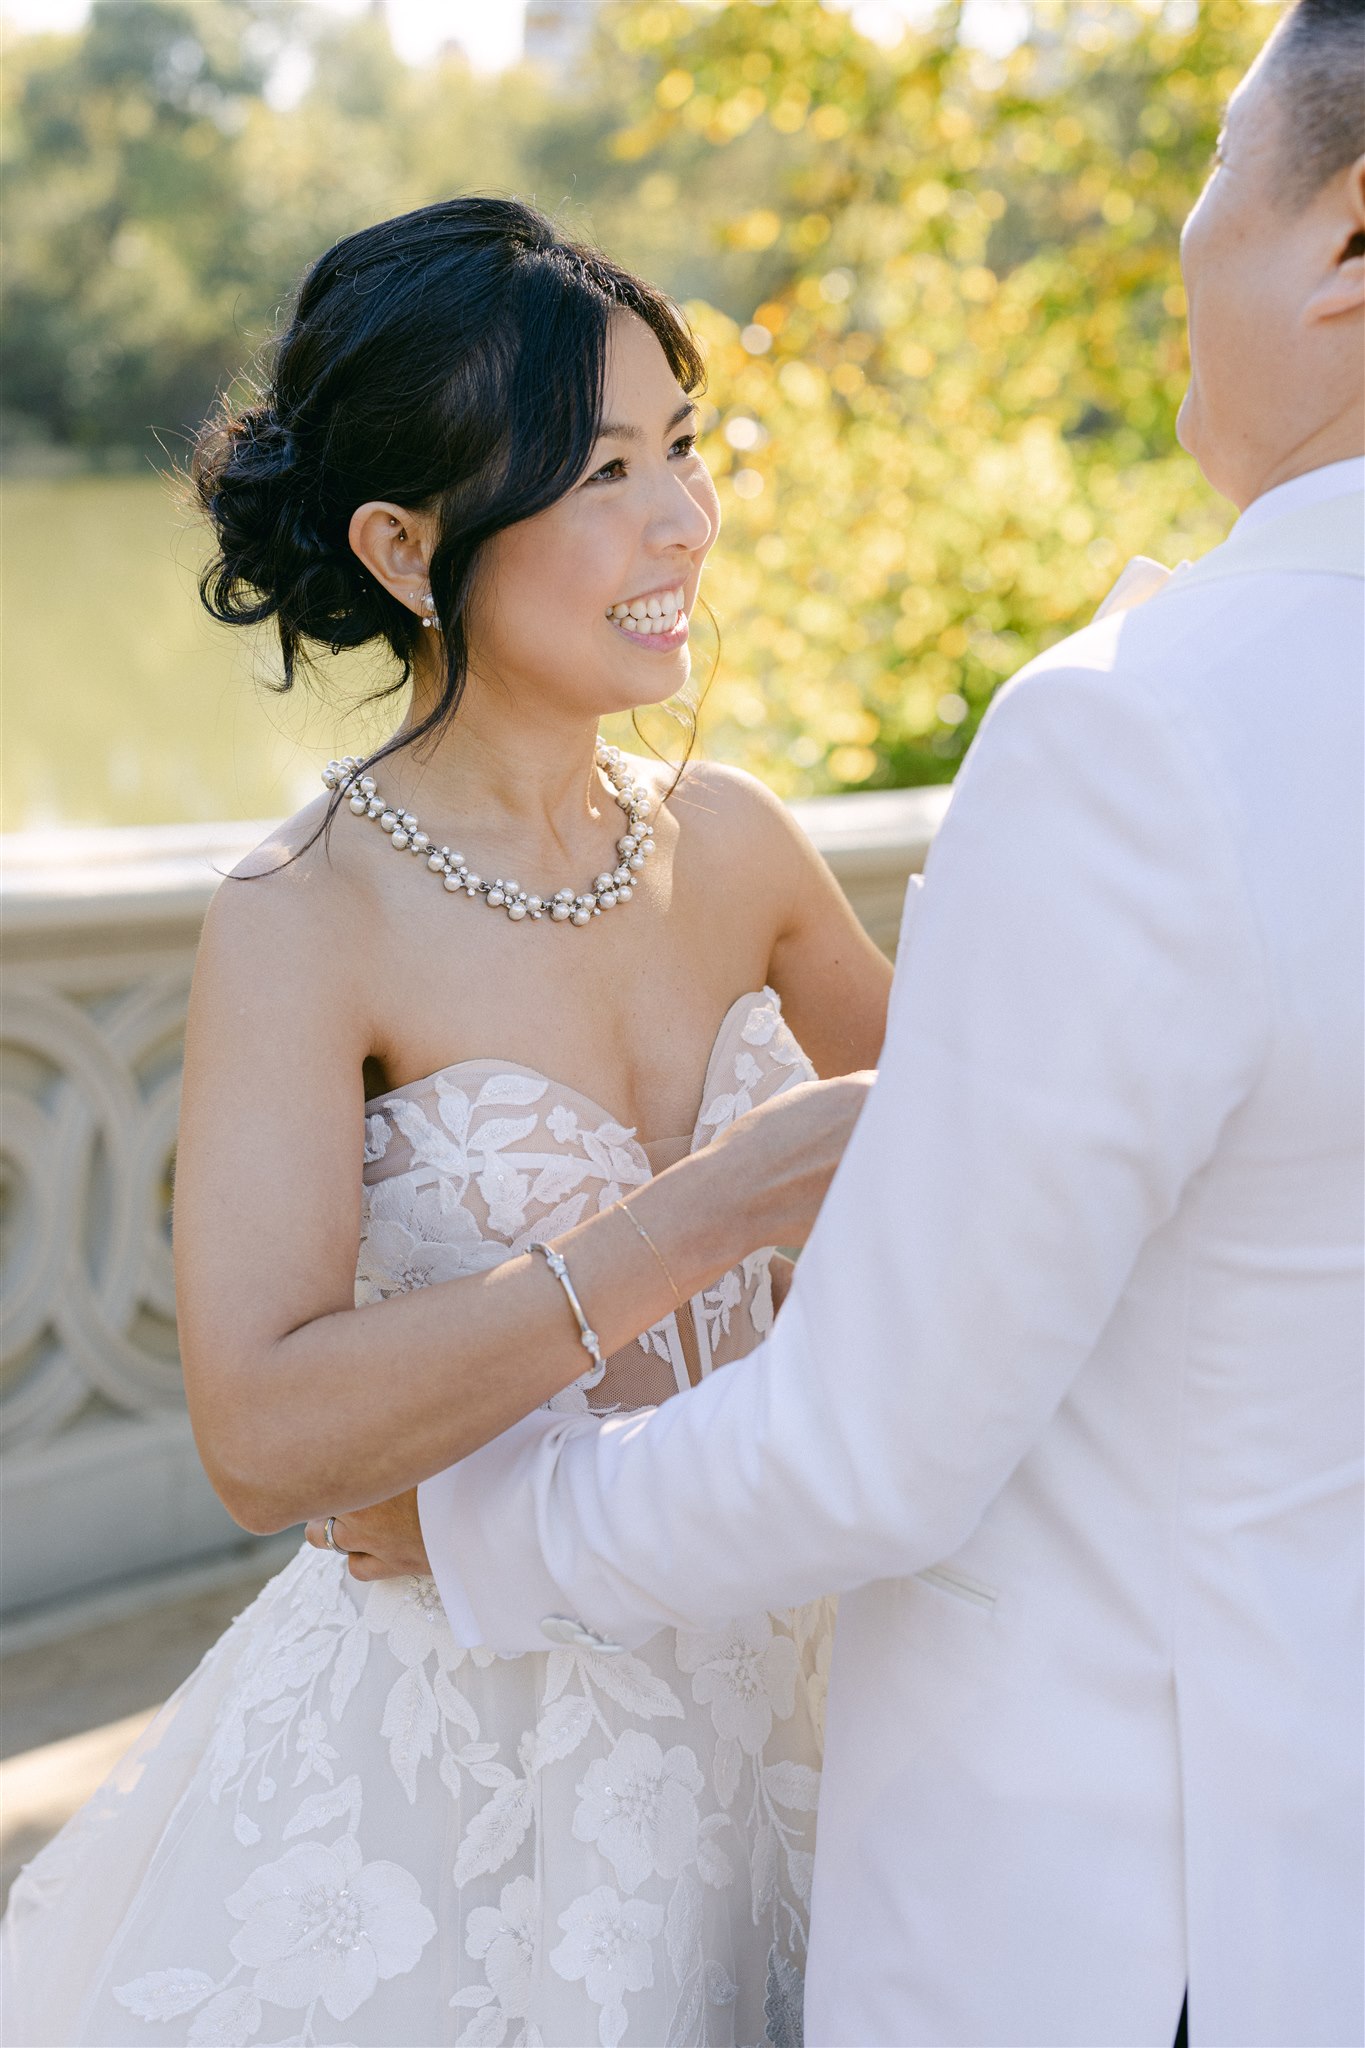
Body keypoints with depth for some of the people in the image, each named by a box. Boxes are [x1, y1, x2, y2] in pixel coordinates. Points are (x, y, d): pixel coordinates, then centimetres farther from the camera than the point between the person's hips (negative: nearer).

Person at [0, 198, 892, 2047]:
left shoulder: (731, 845, -4)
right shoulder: (305, 923, -18)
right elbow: (266, 1438, -29)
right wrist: (701, 1216, -31)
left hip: (746, 1681, 5)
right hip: (441, 1759, -5)